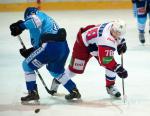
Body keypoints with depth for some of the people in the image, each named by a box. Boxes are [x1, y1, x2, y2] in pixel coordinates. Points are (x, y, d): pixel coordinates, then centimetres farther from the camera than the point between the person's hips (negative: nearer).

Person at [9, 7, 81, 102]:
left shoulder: (38, 14, 8)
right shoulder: (46, 19, 34)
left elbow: (36, 21, -19)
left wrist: (21, 26, -18)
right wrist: (30, 51, 32)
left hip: (51, 47, -9)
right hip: (64, 47, 9)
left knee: (27, 65, 9)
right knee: (56, 71, 35)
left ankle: (33, 93, 6)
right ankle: (74, 91, 32)